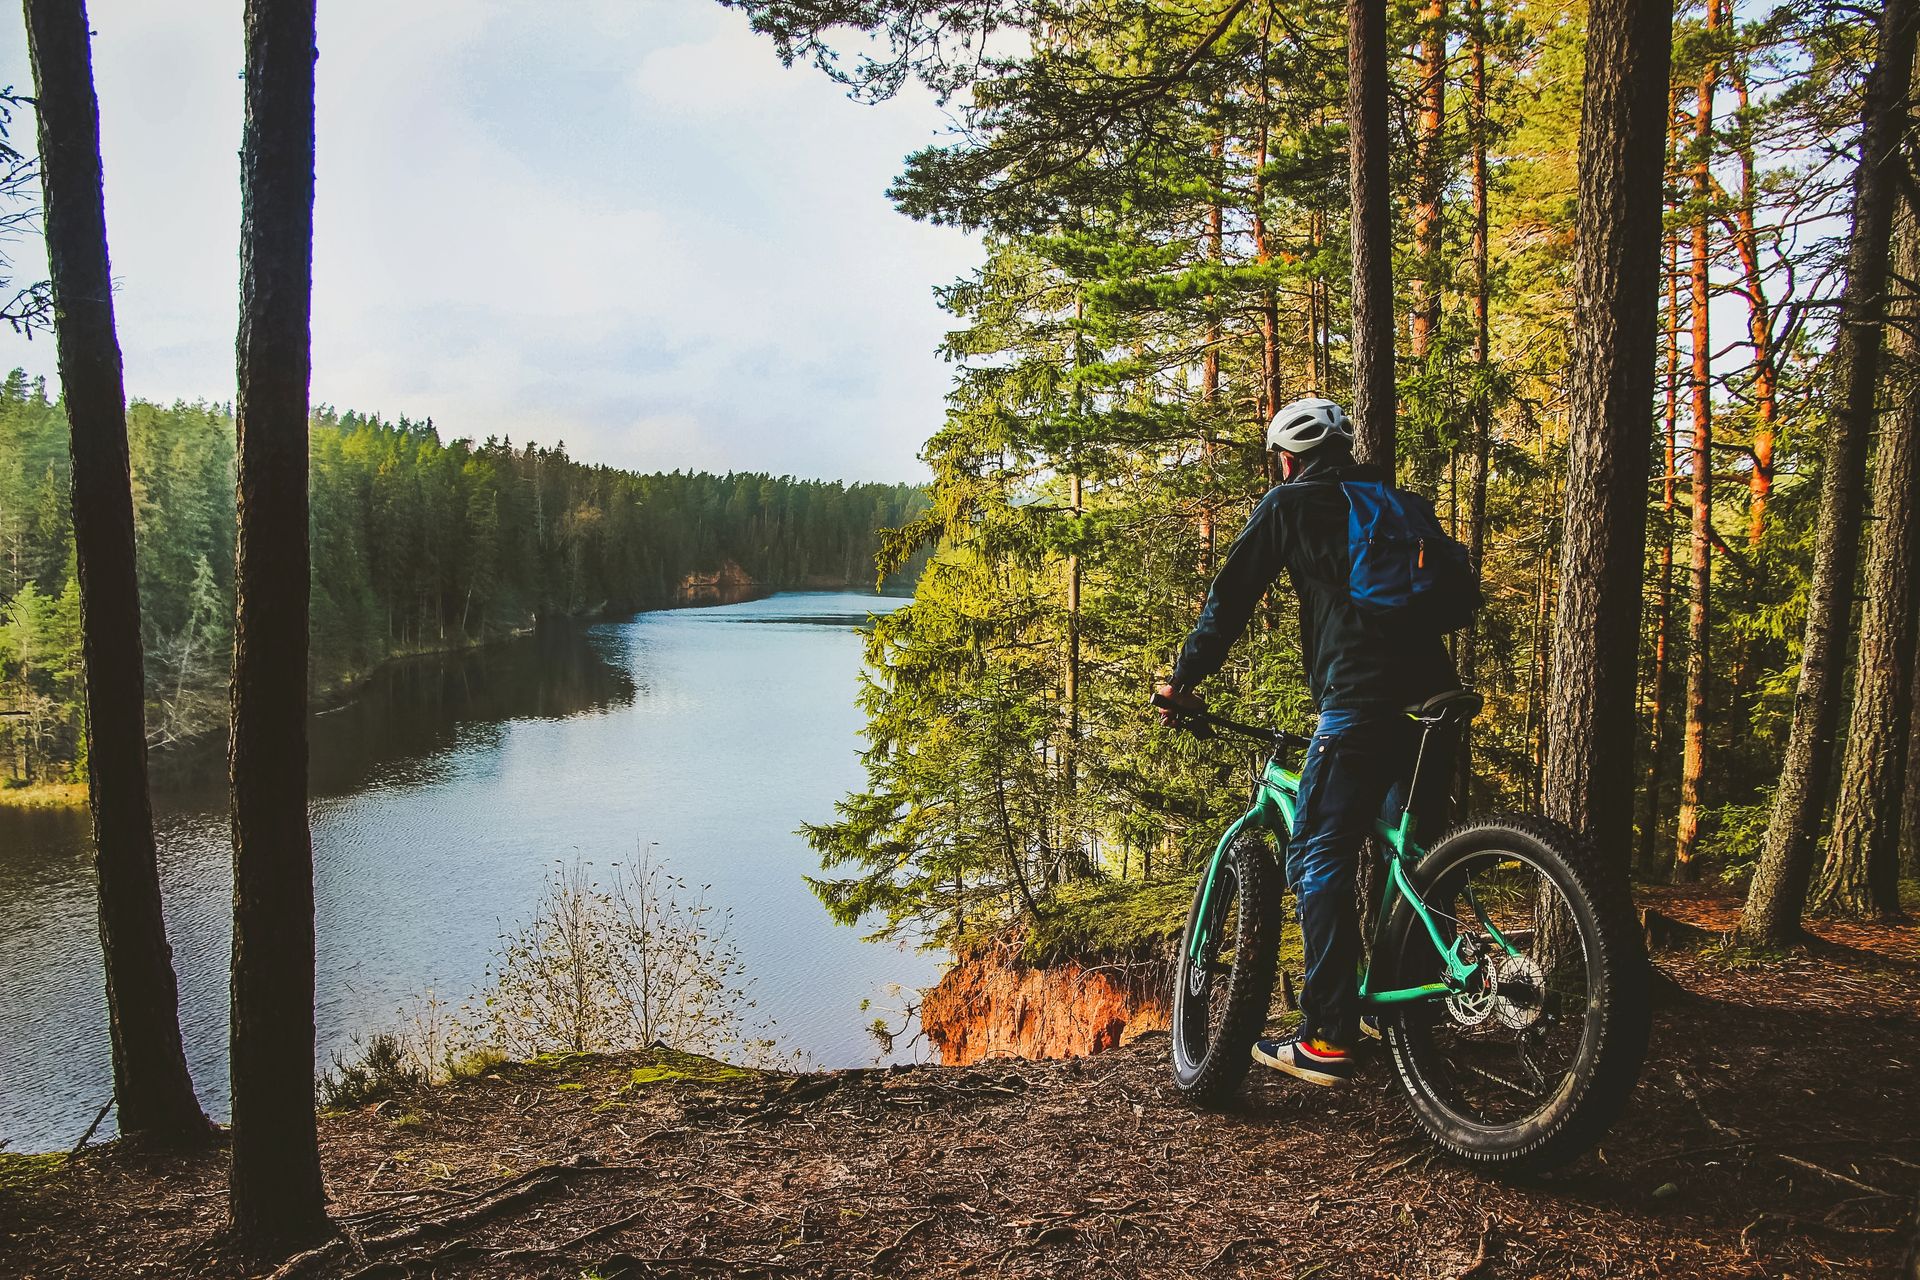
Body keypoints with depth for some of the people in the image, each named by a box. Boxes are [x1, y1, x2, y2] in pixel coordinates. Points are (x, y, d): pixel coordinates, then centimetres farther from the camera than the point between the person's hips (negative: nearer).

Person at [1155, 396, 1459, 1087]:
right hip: (1434, 696, 7)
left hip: (1357, 701, -7)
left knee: (1318, 861, -1)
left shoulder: (1290, 504, 7)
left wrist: (1183, 679, 15)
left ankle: (1329, 1039, -3)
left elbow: (1230, 597, 6)